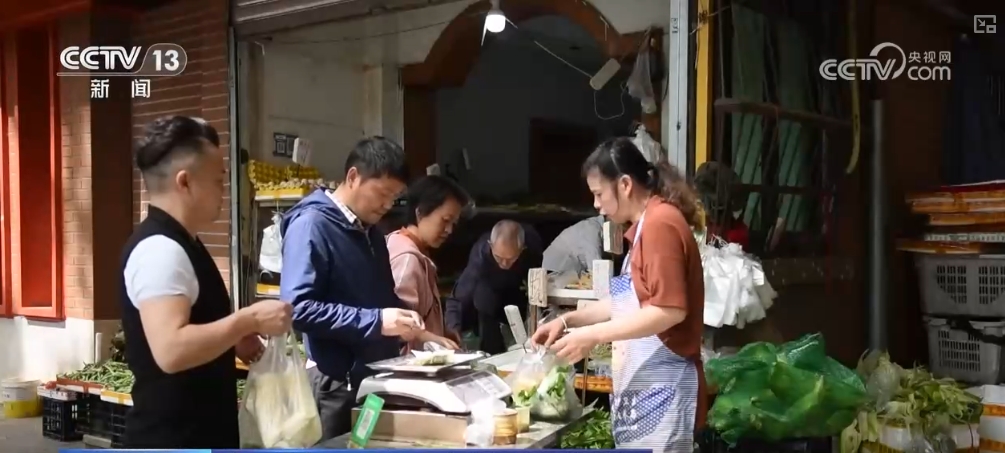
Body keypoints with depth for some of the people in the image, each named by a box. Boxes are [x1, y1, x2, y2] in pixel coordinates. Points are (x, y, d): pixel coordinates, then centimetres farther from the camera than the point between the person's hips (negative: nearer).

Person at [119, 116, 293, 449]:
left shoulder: (176, 244, 10)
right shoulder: (160, 249, -22)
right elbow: (171, 350, -33)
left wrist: (233, 340, 10)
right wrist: (249, 320, -24)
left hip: (196, 433, 10)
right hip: (173, 438, -10)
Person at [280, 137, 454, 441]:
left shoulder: (371, 231, 12)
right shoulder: (311, 225, -14)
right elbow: (298, 308, -24)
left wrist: (409, 328, 3)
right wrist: (375, 321, -25)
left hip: (378, 379, 8)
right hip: (336, 385, -8)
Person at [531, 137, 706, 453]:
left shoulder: (660, 223, -15)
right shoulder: (647, 225, 16)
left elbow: (670, 310, -22)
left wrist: (593, 335, -19)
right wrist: (568, 320, 13)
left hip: (661, 387, -9)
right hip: (644, 385, 9)